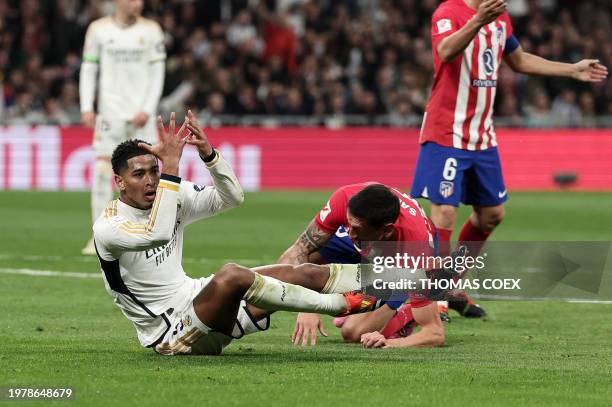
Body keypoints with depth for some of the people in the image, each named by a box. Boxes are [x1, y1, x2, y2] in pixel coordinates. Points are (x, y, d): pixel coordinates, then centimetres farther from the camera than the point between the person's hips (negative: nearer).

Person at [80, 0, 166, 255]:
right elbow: (88, 69, 6)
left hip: (141, 114, 0)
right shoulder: (98, 29, 3)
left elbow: (157, 73, 3)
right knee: (102, 170, -8)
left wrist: (147, 110, -7)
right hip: (110, 111, 0)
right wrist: (86, 107, -4)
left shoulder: (150, 30, 4)